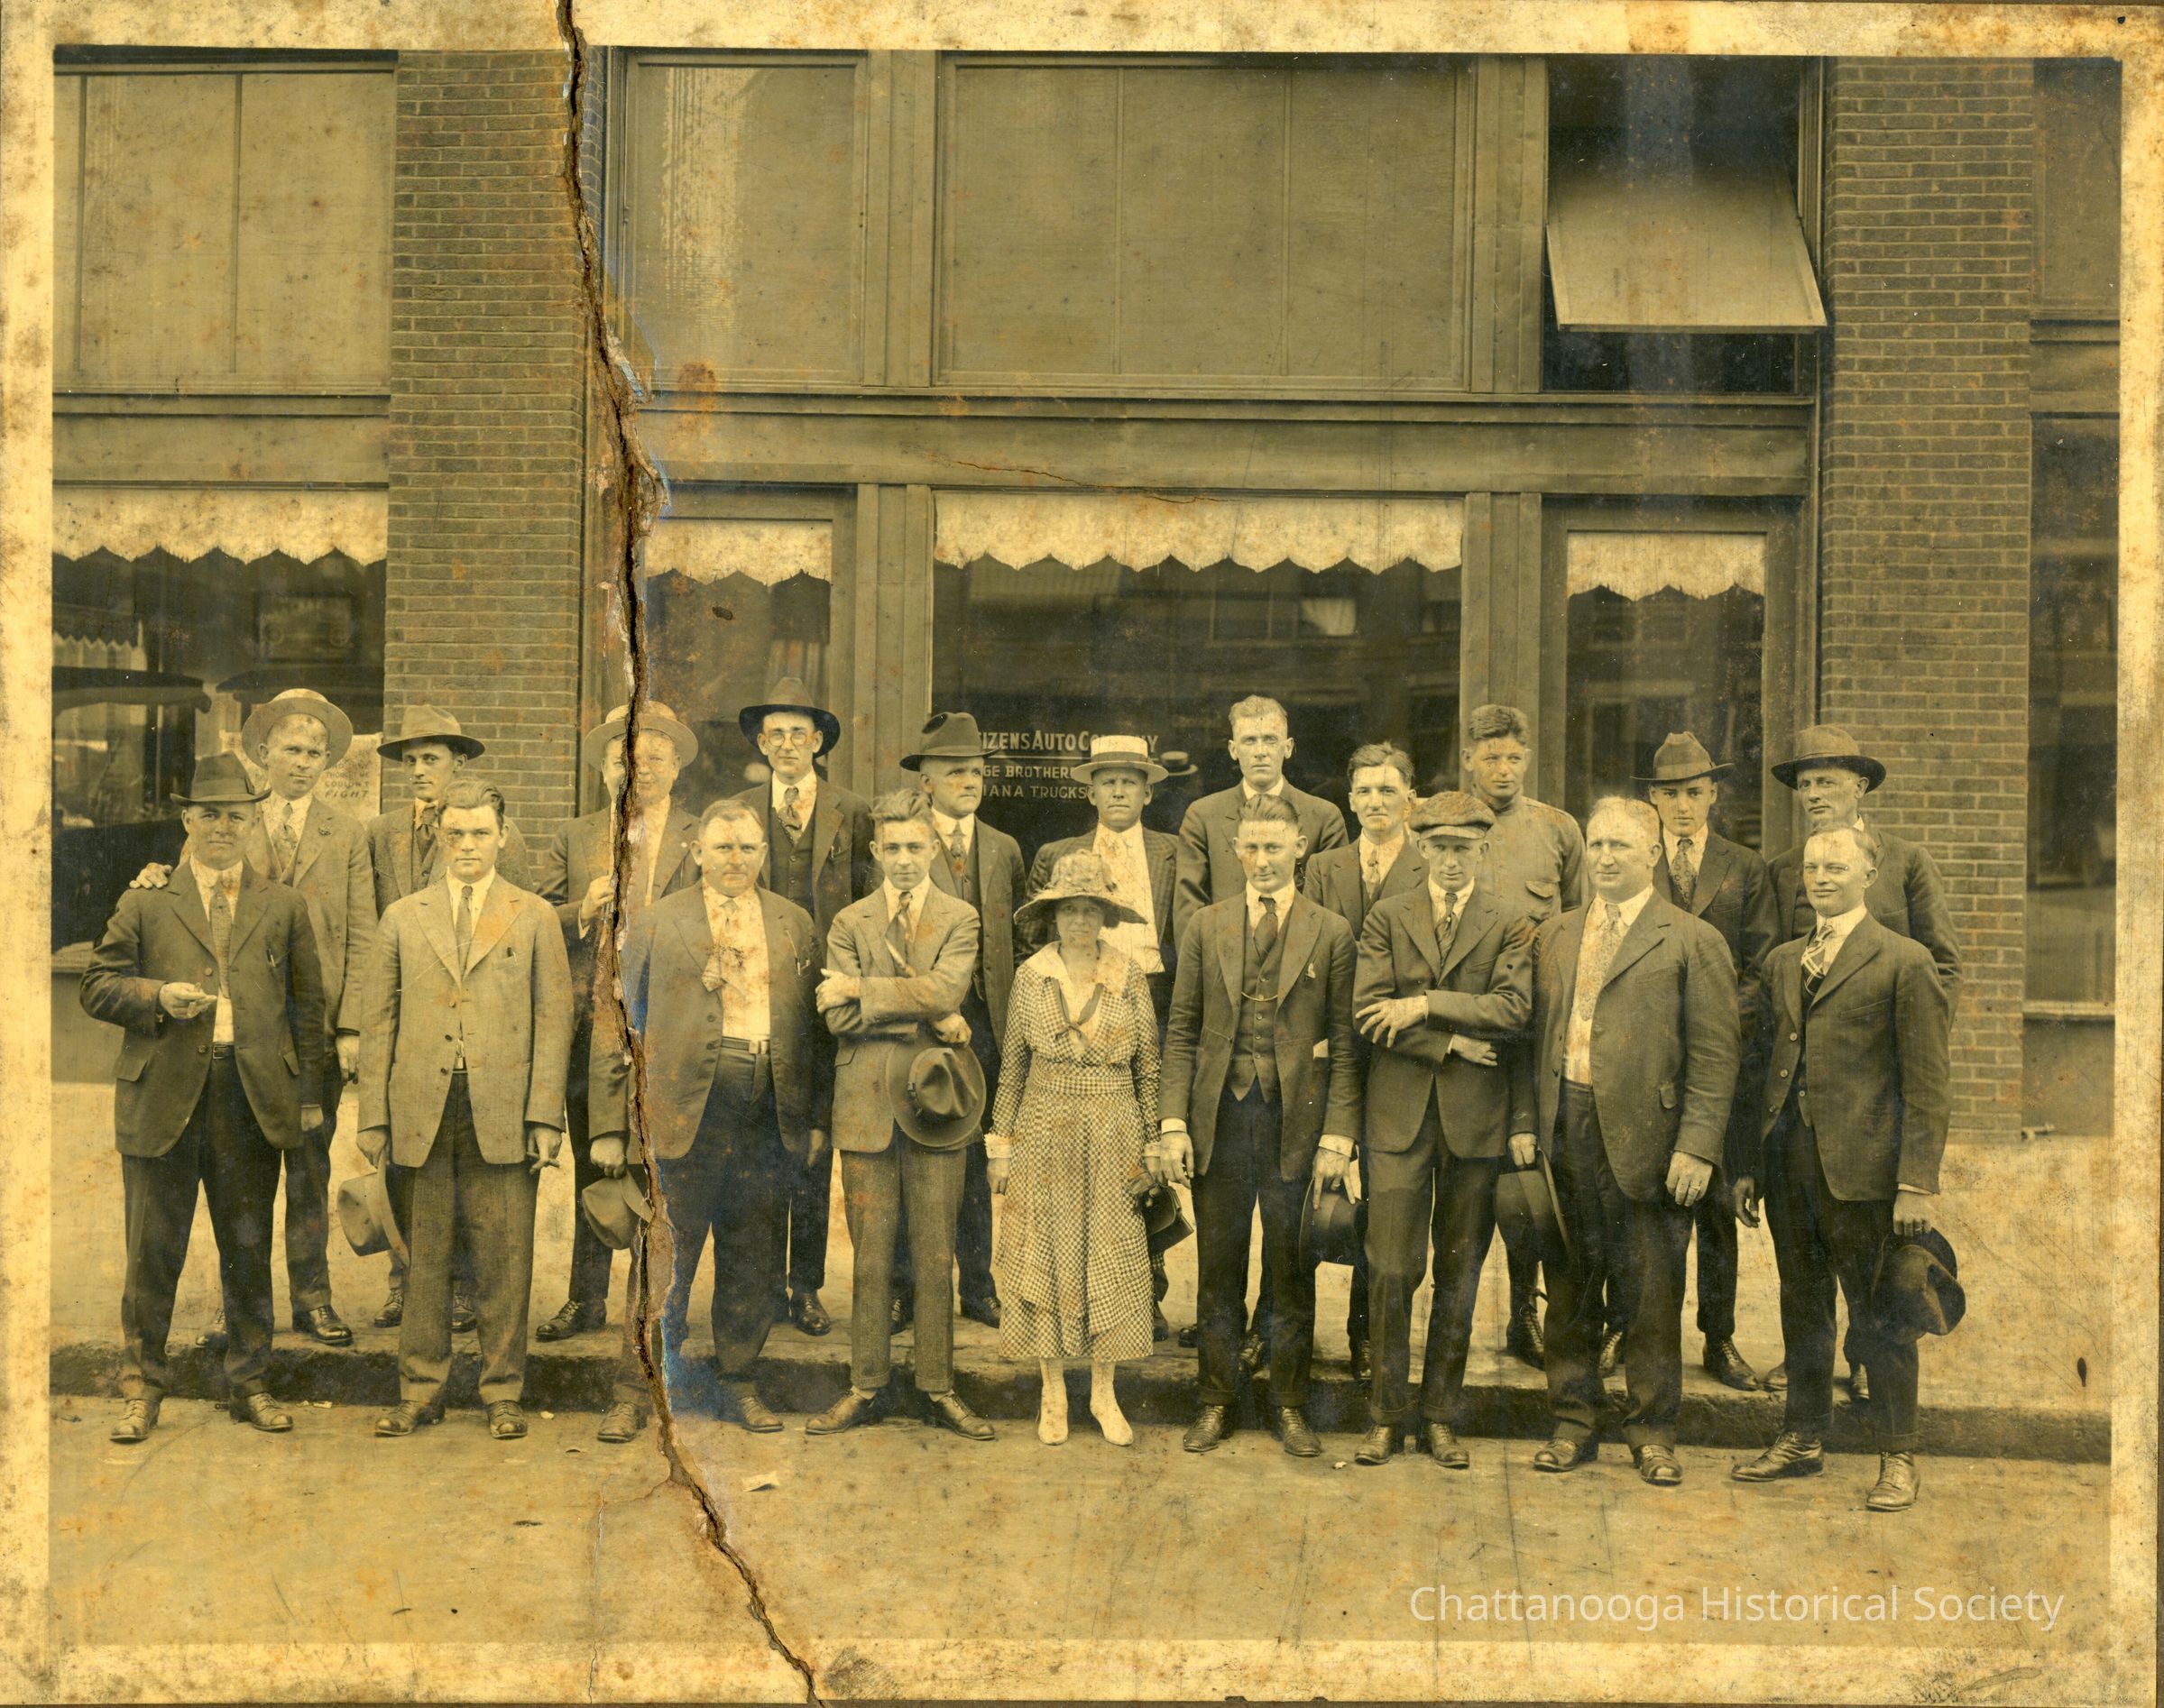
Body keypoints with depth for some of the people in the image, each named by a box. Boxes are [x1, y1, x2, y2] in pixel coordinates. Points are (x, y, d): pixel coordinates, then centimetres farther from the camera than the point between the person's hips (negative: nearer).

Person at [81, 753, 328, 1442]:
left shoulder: (284, 908, 11)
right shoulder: (144, 902, 7)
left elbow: (307, 1006, 10)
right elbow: (98, 985, 6)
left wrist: (309, 1094, 4)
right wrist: (157, 996, -13)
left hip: (255, 1096, 1)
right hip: (162, 1096, -1)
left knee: (249, 1249, 9)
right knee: (152, 1252, 4)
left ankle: (249, 1383, 21)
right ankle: (142, 1389, 16)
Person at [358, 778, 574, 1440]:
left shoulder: (535, 917, 8)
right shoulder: (403, 918, 13)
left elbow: (552, 1021, 4)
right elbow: (378, 1023, 11)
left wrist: (546, 1117, -4)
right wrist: (373, 1116, 4)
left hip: (502, 1115, -1)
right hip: (421, 1115, 1)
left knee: (504, 1262, 1)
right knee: (424, 1260, 6)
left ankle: (503, 1394, 12)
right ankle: (420, 1392, 17)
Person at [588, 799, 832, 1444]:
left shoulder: (796, 925, 13)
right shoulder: (657, 923, 6)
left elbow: (818, 1027, 14)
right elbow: (614, 1023, 4)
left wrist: (817, 1117, 7)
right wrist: (609, 1126, -1)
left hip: (771, 1114, 3)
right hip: (685, 1108, -3)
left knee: (755, 1261, 9)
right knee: (664, 1258, -2)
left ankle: (738, 1383, 22)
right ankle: (635, 1391, 9)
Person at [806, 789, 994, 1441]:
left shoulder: (960, 919, 6)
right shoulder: (849, 922, 8)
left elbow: (946, 990, -13)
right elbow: (840, 1018, -4)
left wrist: (860, 989, -10)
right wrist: (925, 1019, -11)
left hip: (933, 1101, 0)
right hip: (867, 1104, 1)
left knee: (936, 1257, 4)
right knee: (870, 1256, 5)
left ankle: (939, 1389, 12)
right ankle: (866, 1388, 14)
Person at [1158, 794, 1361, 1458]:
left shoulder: (1331, 933, 3)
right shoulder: (1205, 927, 8)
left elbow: (1344, 1042, 0)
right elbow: (1181, 1032, 7)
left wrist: (1338, 1135, -7)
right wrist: (1173, 1122, -2)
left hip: (1295, 1121, -1)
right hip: (1220, 1117, 1)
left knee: (1292, 1271, 7)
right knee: (1217, 1270, 8)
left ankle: (1289, 1403, 20)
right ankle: (1216, 1402, 21)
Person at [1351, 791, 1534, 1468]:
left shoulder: (1510, 927, 6)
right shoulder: (1387, 918, 7)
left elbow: (1513, 1009, -10)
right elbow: (1368, 1011, -4)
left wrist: (1426, 1006, -13)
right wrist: (1450, 1043, -10)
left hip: (1474, 1118, 0)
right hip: (1399, 1115, 0)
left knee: (1459, 1276, 6)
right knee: (1392, 1272, -1)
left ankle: (1441, 1419, 16)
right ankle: (1385, 1416, 10)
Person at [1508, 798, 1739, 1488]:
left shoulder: (1692, 941, 0)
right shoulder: (1553, 936, 14)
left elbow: (1715, 1054, -5)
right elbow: (1533, 1036, 14)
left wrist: (1697, 1146, -12)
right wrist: (1523, 1121, 3)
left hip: (1647, 1139, -4)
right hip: (1564, 1130, 4)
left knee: (1652, 1292, 4)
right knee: (1569, 1286, 10)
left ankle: (1653, 1432, 17)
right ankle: (1573, 1424, 22)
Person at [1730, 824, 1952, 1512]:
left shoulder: (1905, 963, -4)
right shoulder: (1783, 961, 14)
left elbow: (1926, 1087, -7)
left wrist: (1918, 1183, -13)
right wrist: (1750, 1163, 12)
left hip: (1862, 1165, -6)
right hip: (1790, 1163, 6)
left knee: (1878, 1314, 2)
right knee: (1802, 1306, 15)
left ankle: (1897, 1456, 14)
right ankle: (1801, 1441, 26)